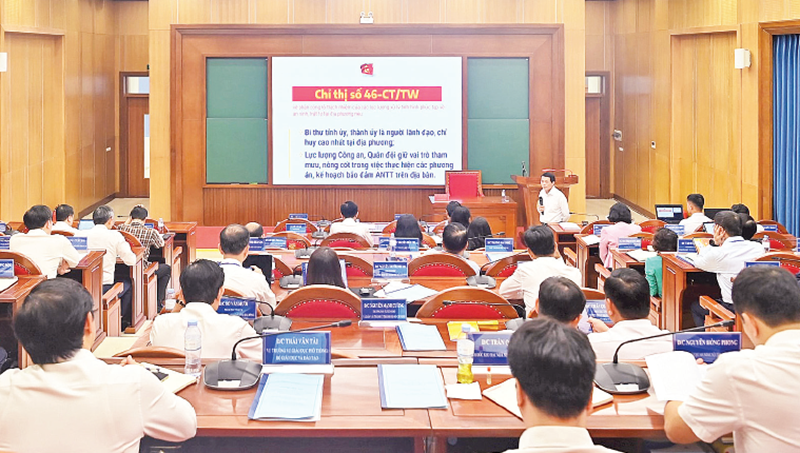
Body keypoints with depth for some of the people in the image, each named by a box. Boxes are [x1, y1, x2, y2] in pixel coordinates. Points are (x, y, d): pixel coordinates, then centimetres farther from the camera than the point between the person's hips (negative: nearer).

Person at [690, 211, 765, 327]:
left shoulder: (719, 253, -16)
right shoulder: (758, 248, 1)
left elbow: (697, 262, 4)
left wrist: (715, 243, 5)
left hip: (733, 309, -6)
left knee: (695, 306, 21)